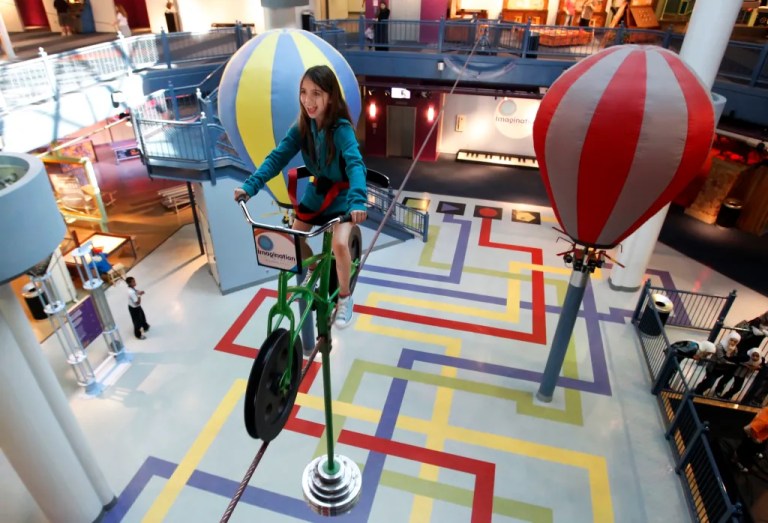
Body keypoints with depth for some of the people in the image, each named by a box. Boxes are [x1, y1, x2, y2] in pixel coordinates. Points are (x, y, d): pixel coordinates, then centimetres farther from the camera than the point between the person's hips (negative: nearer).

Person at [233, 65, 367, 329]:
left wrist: (357, 200, -57)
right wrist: (250, 185, -27)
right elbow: (277, 157, -14)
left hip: (342, 191, -5)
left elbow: (355, 164, -39)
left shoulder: (341, 129, -26)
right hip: (318, 189, 6)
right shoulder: (301, 127, -10)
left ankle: (345, 298, 1)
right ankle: (313, 269, 36)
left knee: (339, 244, -23)